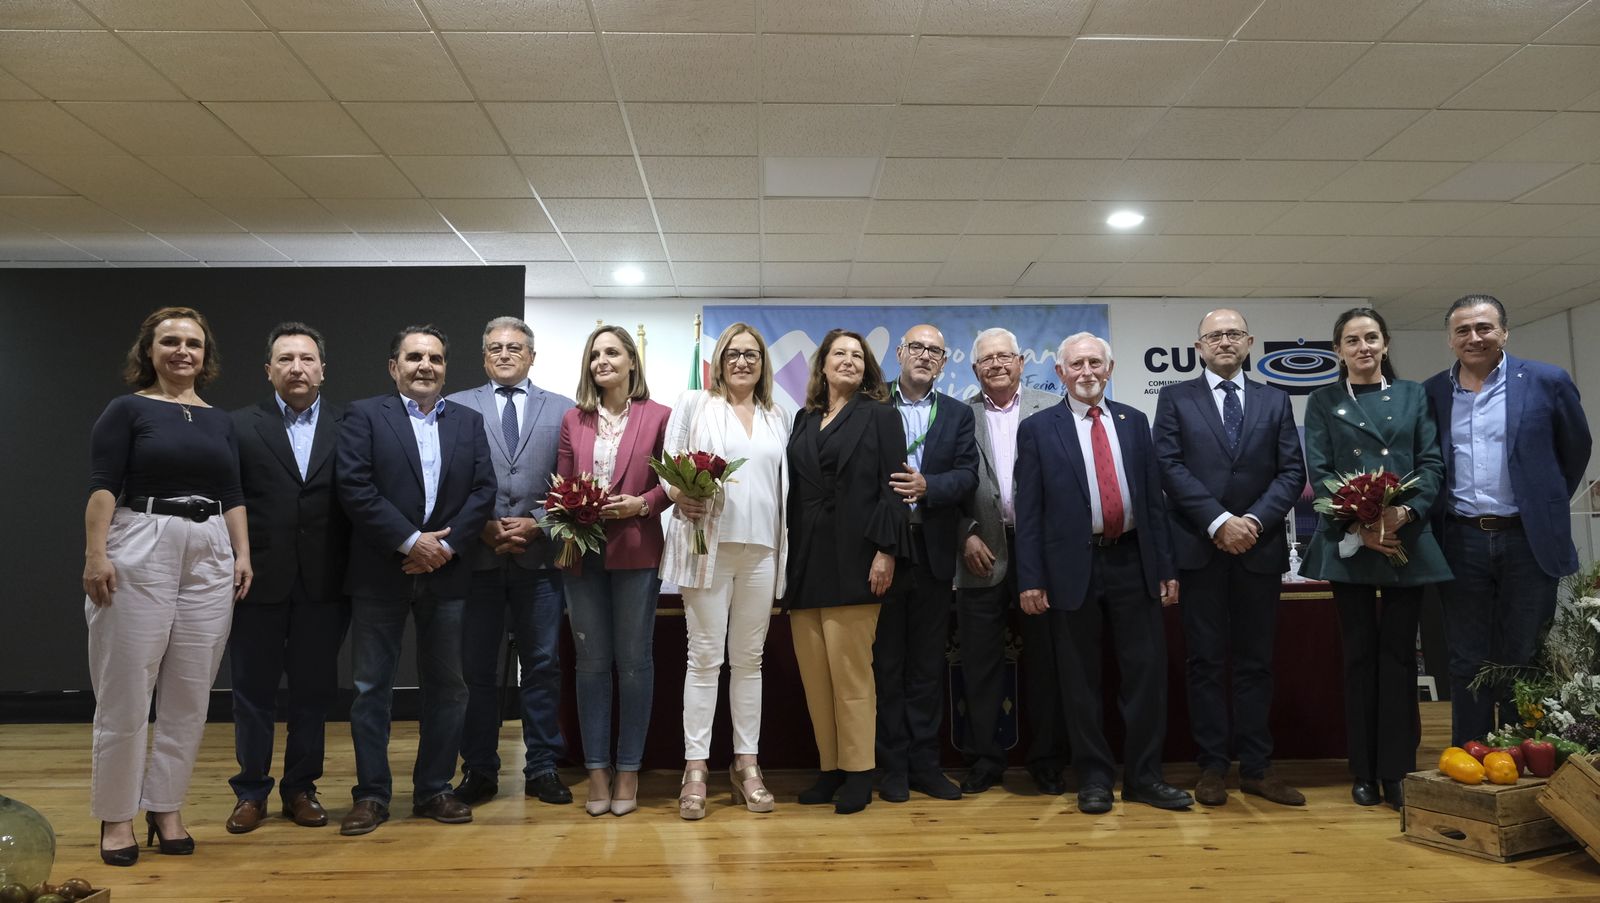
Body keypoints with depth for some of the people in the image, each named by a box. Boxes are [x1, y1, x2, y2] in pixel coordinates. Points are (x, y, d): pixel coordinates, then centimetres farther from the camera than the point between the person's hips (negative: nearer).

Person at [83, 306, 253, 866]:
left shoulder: (219, 421, 14)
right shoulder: (127, 410, 1)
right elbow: (102, 486, -6)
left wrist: (243, 554, 4)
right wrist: (95, 555, -15)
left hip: (211, 557, 4)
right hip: (139, 551, -4)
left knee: (190, 694, 6)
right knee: (126, 692, 1)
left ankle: (166, 809, 17)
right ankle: (116, 816, 14)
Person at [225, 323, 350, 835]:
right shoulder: (242, 426, 3)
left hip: (324, 582, 0)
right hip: (259, 580, 0)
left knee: (313, 690, 10)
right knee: (253, 690, 10)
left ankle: (300, 787, 25)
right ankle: (251, 790, 25)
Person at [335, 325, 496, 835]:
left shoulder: (468, 422, 11)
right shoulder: (365, 416, 2)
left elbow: (483, 491, 3)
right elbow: (354, 487, -9)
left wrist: (445, 546, -10)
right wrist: (410, 541, -14)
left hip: (445, 572, 3)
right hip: (380, 575, -3)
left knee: (446, 687, 9)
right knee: (372, 687, 4)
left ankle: (434, 790, 21)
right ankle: (372, 795, 15)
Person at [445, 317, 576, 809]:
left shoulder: (562, 409, 8)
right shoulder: (456, 407, 8)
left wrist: (536, 524, -9)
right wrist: (483, 527, -8)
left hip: (540, 555, 0)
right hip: (477, 555, 0)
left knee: (543, 666, 6)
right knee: (477, 669, 6)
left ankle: (542, 768, 17)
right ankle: (479, 770, 18)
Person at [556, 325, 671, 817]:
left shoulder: (658, 416, 0)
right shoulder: (573, 420, 9)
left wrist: (641, 504, -14)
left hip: (636, 551, -2)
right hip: (583, 554, 3)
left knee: (633, 661, 5)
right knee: (591, 662, 8)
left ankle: (628, 771, 16)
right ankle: (597, 771, 18)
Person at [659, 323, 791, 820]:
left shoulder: (778, 416, 16)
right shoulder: (694, 404, 6)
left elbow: (784, 481, 16)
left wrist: (786, 545, 8)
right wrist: (680, 497, -17)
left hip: (761, 549, 3)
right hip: (707, 544, -3)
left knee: (749, 658, 8)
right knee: (705, 656, -2)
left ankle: (746, 764, 16)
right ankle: (695, 768, 5)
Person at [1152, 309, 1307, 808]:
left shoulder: (1275, 400, 12)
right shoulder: (1175, 398, 5)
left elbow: (1292, 471, 5)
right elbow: (1170, 467, -5)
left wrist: (1254, 520, -10)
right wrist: (1219, 521, -14)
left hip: (1260, 547, 2)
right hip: (1200, 547, -2)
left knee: (1256, 661, 7)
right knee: (1207, 661, 3)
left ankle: (1256, 767, 15)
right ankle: (1213, 766, 11)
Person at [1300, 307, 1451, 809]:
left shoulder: (1412, 396, 11)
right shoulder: (1323, 403, 7)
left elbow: (1432, 463, 3)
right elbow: (1319, 472, -1)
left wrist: (1406, 512, -15)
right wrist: (1356, 526, -15)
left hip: (1408, 540, 1)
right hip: (1348, 542, -1)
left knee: (1399, 652, 3)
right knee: (1360, 653, 4)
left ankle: (1396, 770, 11)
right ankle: (1364, 771, 11)